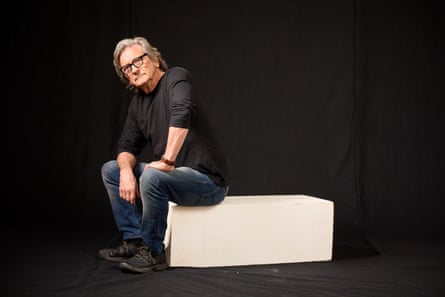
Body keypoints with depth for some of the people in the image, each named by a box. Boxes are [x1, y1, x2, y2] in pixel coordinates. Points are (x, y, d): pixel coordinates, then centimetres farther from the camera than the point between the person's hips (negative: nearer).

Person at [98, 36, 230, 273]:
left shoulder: (176, 77, -13)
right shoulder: (138, 102, 10)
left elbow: (181, 113, -33)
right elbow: (127, 146, 10)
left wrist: (168, 160, -33)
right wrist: (126, 170, -12)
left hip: (208, 180, -8)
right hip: (176, 175, 9)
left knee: (152, 177, -34)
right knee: (111, 169, 7)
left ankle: (153, 253, -15)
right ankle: (134, 242, 3)